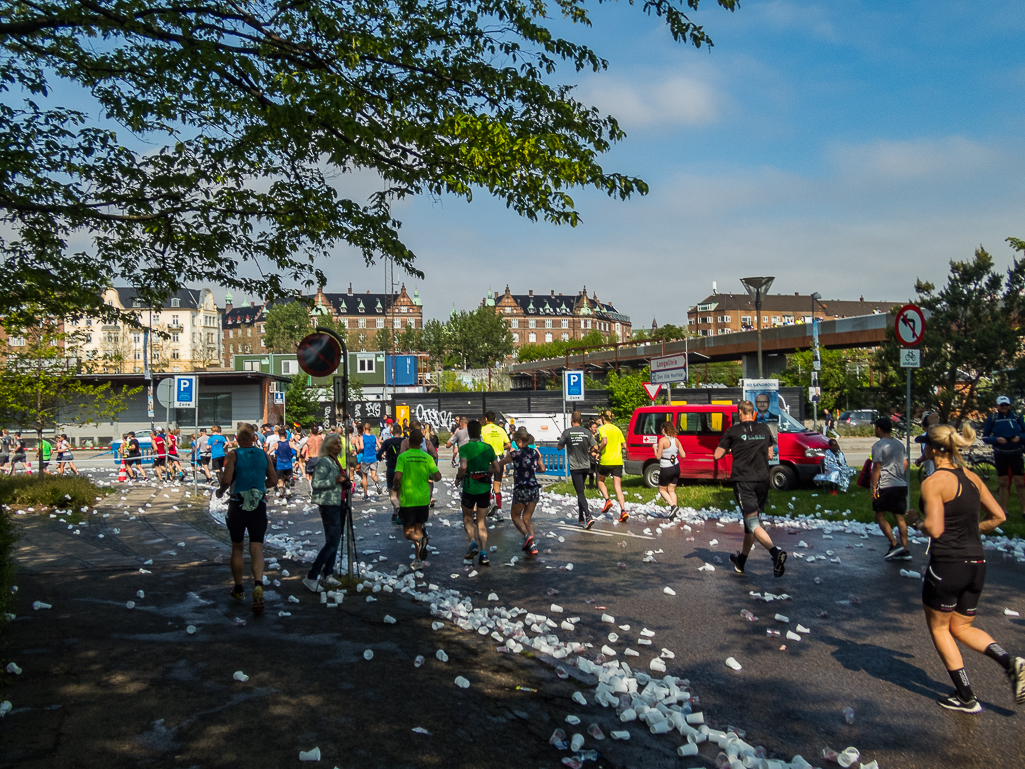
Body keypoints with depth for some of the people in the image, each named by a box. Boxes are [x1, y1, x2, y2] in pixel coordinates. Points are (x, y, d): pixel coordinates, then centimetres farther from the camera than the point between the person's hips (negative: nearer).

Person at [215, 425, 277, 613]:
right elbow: (273, 480, 6)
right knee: (257, 549, 1)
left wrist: (220, 491, 5)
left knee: (237, 548, 15)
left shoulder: (233, 455, -6)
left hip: (237, 506, -1)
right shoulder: (264, 455, 3)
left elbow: (226, 480, -16)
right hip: (259, 507, 1)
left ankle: (239, 589, 26)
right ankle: (258, 584, -24)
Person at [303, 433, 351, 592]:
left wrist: (346, 483, 16)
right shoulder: (323, 462, -13)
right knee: (331, 543, -13)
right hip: (329, 505, -10)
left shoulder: (336, 462, 16)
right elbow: (315, 483, -22)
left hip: (339, 504, 10)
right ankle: (311, 577, -9)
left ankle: (327, 575, 20)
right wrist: (335, 481, -27)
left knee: (335, 542, 12)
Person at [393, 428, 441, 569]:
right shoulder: (427, 457, -3)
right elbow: (438, 477, -6)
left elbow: (397, 477, -20)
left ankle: (420, 539, -24)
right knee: (418, 528, 19)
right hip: (423, 499, 3)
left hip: (407, 499, -3)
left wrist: (396, 487, 1)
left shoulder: (402, 457, -9)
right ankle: (418, 559, 19)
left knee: (407, 532, 7)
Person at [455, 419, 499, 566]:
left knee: (467, 517, 19)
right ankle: (483, 552, 0)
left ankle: (473, 543, -1)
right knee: (482, 521, 10)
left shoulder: (465, 448, -9)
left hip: (469, 487, -3)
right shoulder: (488, 447, 3)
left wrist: (458, 478, -5)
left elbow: (463, 467, -24)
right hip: (485, 488, 3)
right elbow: (497, 469, 3)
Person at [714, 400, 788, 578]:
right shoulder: (764, 429, 9)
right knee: (750, 520, 17)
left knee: (753, 523, -9)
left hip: (743, 481, -5)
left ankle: (776, 553, -31)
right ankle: (742, 561, 29)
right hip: (762, 480, 5)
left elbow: (717, 455, -1)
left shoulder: (733, 431, -3)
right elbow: (770, 455, 15)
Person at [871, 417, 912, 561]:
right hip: (901, 485, 7)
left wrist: (874, 487, -10)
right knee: (900, 517, 8)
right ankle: (905, 550, 8)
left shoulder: (878, 445, -9)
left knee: (880, 516, 4)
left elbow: (876, 468, -13)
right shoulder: (899, 444, 12)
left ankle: (894, 544, -7)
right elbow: (905, 464, 15)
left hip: (885, 486, -7)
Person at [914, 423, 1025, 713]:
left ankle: (966, 698, 14)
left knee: (938, 627, 12)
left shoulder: (933, 482, -16)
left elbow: (935, 529, -22)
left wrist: (918, 524, -2)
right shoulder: (972, 478, 7)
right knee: (961, 628, 21)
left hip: (947, 564, -7)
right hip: (976, 564, 7)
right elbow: (999, 517, 11)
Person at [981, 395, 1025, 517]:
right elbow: (985, 437, 1)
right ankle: (1004, 511, 11)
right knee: (1003, 483, 4)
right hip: (1000, 455, 0)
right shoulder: (992, 418, 0)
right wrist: (996, 439, -17)